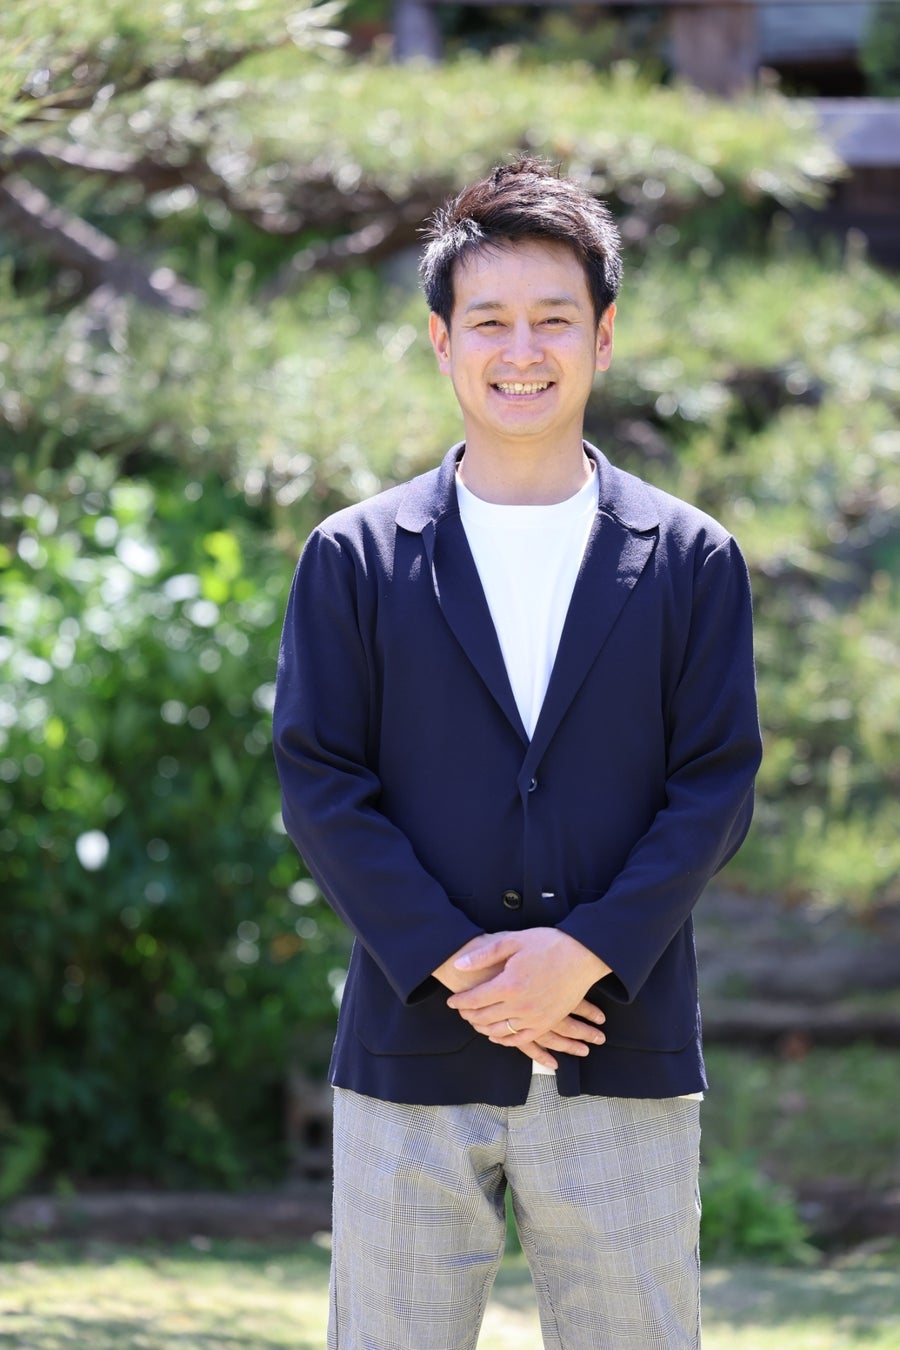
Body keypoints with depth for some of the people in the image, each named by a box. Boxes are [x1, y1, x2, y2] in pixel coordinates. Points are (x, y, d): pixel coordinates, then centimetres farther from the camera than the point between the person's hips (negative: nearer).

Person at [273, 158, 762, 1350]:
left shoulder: (692, 561, 7)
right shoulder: (353, 560, 6)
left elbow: (716, 790, 2)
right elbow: (320, 783, 0)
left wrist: (585, 956, -13)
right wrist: (452, 966, -12)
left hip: (624, 1058, 0)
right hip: (414, 1067, 0)